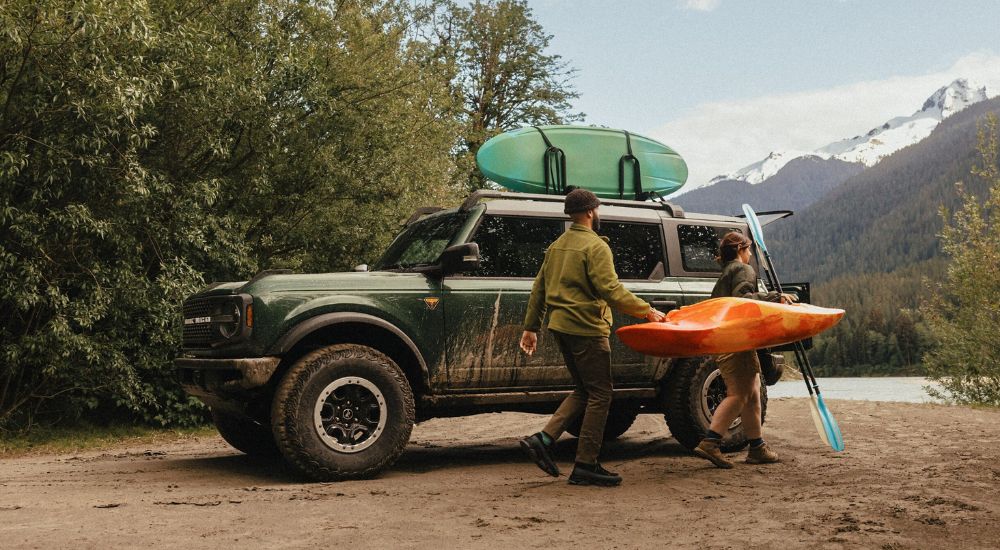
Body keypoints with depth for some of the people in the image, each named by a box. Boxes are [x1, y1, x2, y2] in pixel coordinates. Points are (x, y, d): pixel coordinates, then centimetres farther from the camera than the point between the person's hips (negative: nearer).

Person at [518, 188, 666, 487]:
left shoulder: (557, 245, 15)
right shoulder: (595, 246, -11)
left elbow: (539, 288, 17)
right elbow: (610, 289, -20)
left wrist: (531, 327, 20)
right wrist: (647, 311, -15)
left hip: (561, 327, 9)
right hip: (586, 328, -9)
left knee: (584, 391, 17)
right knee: (599, 394, -1)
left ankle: (543, 439, 6)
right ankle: (585, 467, 1)